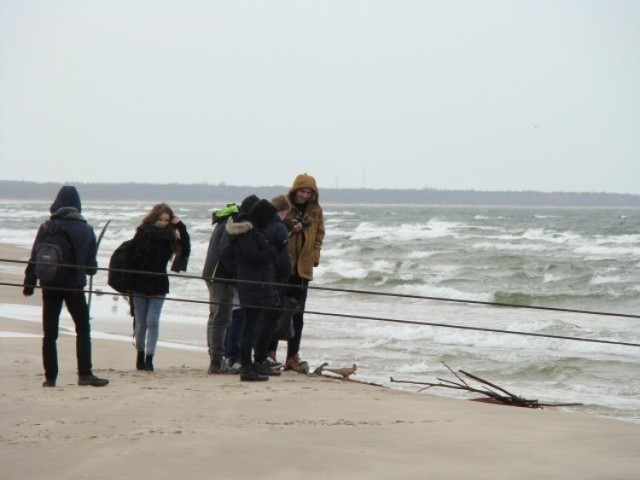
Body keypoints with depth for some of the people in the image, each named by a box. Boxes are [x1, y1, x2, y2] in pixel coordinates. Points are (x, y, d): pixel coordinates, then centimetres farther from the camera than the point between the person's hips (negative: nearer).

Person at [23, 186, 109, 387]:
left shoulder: (47, 228, -3)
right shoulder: (87, 230, 0)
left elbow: (35, 258, -5)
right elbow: (91, 266, 3)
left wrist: (29, 284, 2)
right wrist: (90, 270, 26)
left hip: (50, 286, 0)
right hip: (75, 287, 0)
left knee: (49, 333, 5)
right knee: (83, 329, 7)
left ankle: (50, 377, 3)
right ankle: (85, 374, -1)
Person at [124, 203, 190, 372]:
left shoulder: (170, 237, 1)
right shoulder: (142, 233, -3)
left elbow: (186, 250, -9)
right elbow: (131, 258, -5)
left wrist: (181, 228, -13)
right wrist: (128, 284, -10)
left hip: (158, 287, 0)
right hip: (139, 285, 0)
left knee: (152, 321, -6)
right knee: (140, 323, 8)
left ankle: (149, 358, -5)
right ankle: (140, 354, 24)